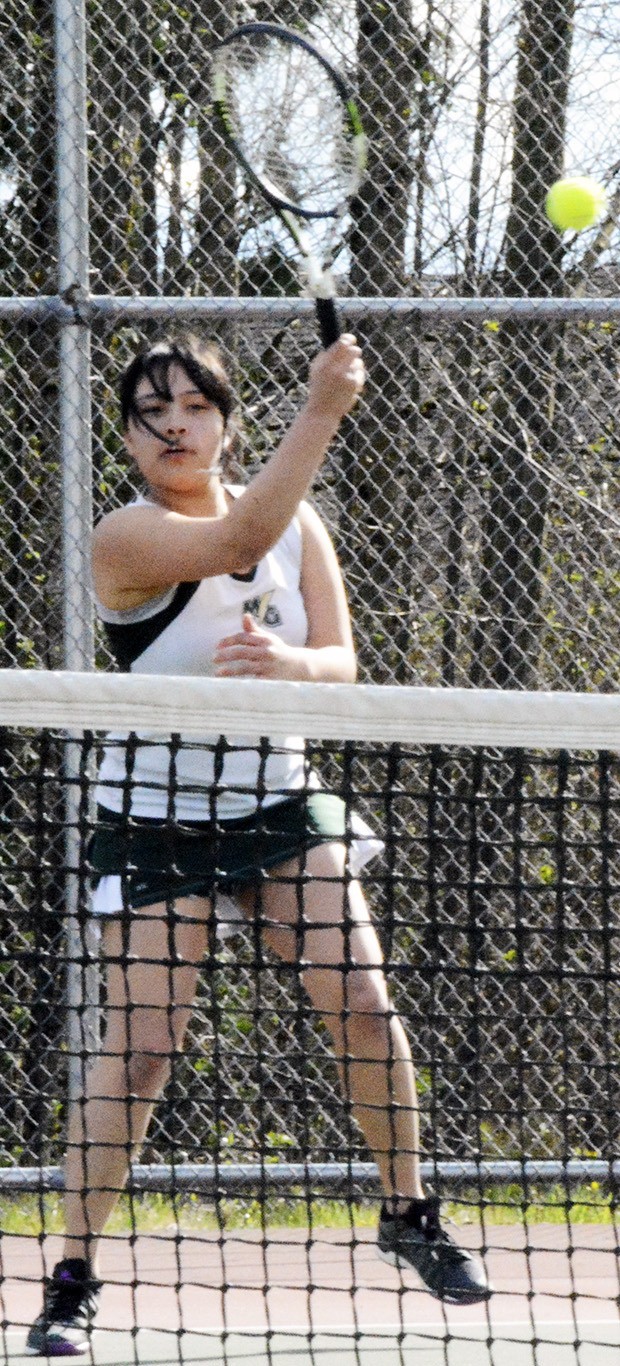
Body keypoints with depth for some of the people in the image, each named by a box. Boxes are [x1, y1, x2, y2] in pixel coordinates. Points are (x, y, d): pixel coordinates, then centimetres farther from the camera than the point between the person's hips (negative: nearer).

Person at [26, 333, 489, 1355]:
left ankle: (409, 1215, 18)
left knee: (363, 1003, -2)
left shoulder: (297, 520, 0)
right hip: (157, 817, -5)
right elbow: (241, 540, -35)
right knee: (139, 1044, -10)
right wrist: (322, 408, -39)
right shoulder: (126, 540, -18)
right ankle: (74, 1279, -2)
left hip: (280, 802, 5)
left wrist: (288, 664, -26)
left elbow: (340, 660, -3)